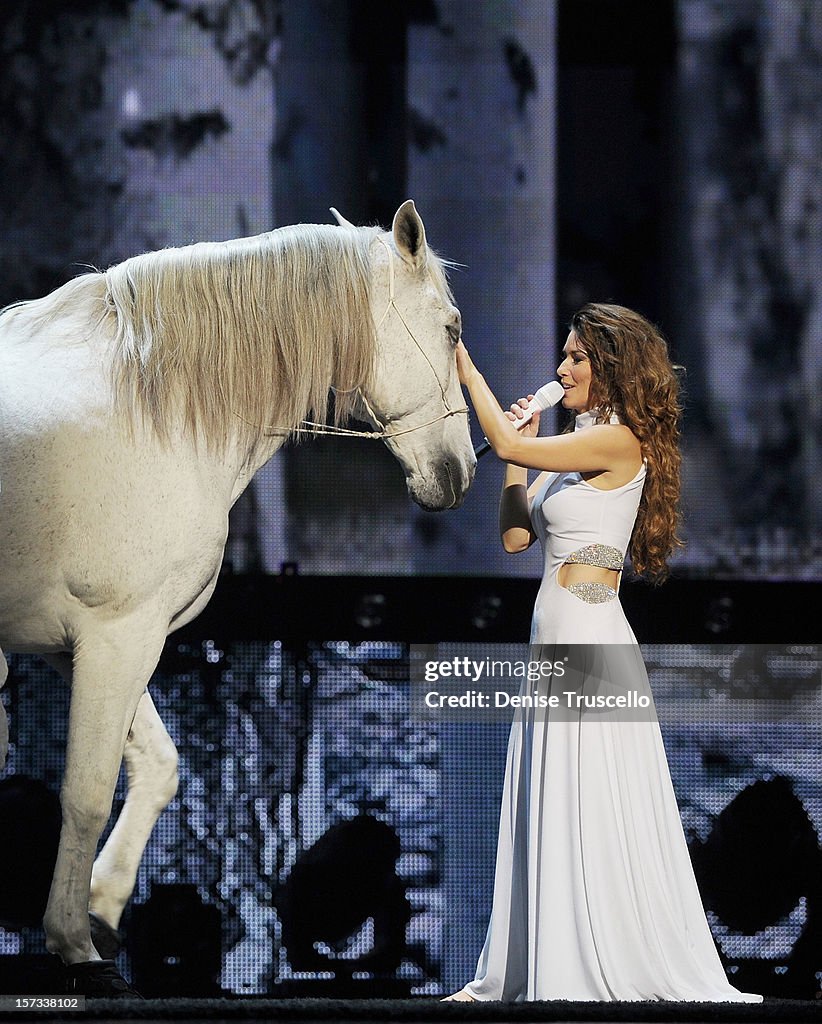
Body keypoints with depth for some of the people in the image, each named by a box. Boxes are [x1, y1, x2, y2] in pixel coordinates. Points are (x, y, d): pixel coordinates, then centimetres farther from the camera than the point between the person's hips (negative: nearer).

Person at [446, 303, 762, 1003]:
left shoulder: (619, 441, -12)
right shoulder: (575, 449, 15)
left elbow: (507, 445, -17)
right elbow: (516, 533, 14)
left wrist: (465, 366, -7)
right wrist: (521, 453, 10)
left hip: (589, 640, -9)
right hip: (556, 636, 9)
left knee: (591, 813, -5)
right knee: (547, 810, 11)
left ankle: (609, 971, 1)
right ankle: (524, 973, 15)